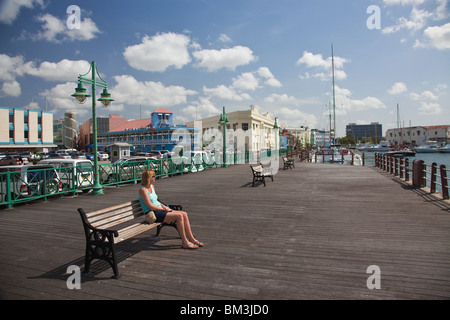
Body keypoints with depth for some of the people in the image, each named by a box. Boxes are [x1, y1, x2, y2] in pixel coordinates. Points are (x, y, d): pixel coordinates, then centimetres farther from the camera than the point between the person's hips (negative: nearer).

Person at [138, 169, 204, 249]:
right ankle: (184, 242, -17)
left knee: (184, 214, -10)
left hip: (160, 210, 9)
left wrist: (164, 206, 7)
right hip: (153, 214, -8)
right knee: (179, 216, -25)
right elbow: (150, 206, -17)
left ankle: (191, 239, -4)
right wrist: (164, 208, -10)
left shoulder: (152, 186, 14)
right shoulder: (142, 190, -12)